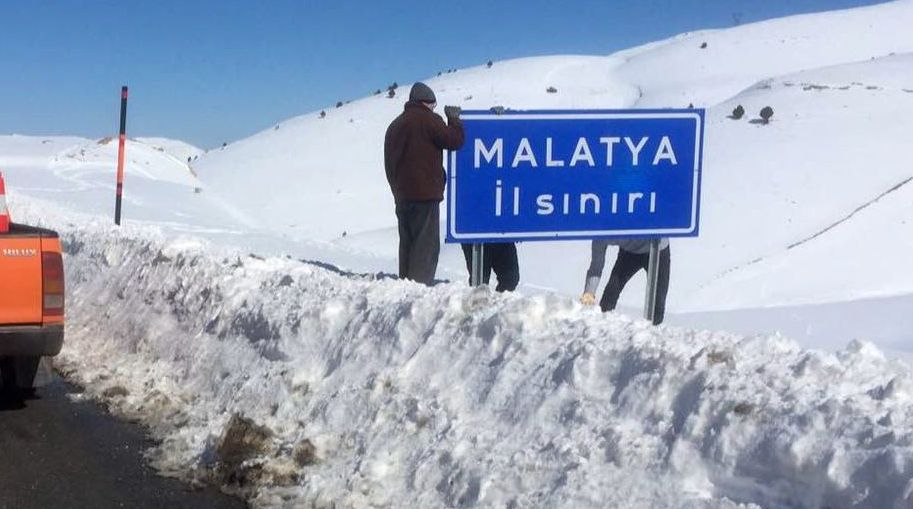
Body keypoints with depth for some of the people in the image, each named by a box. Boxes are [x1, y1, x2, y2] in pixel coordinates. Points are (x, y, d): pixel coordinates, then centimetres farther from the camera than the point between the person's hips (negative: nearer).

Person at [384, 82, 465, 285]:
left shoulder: (395, 125, 20)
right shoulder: (427, 119, -6)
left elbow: (390, 162, 20)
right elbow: (454, 140, -8)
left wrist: (397, 188, 19)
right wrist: (454, 118, 9)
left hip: (401, 195, 8)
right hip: (425, 192, -8)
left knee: (408, 243, 13)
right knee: (426, 245, -9)